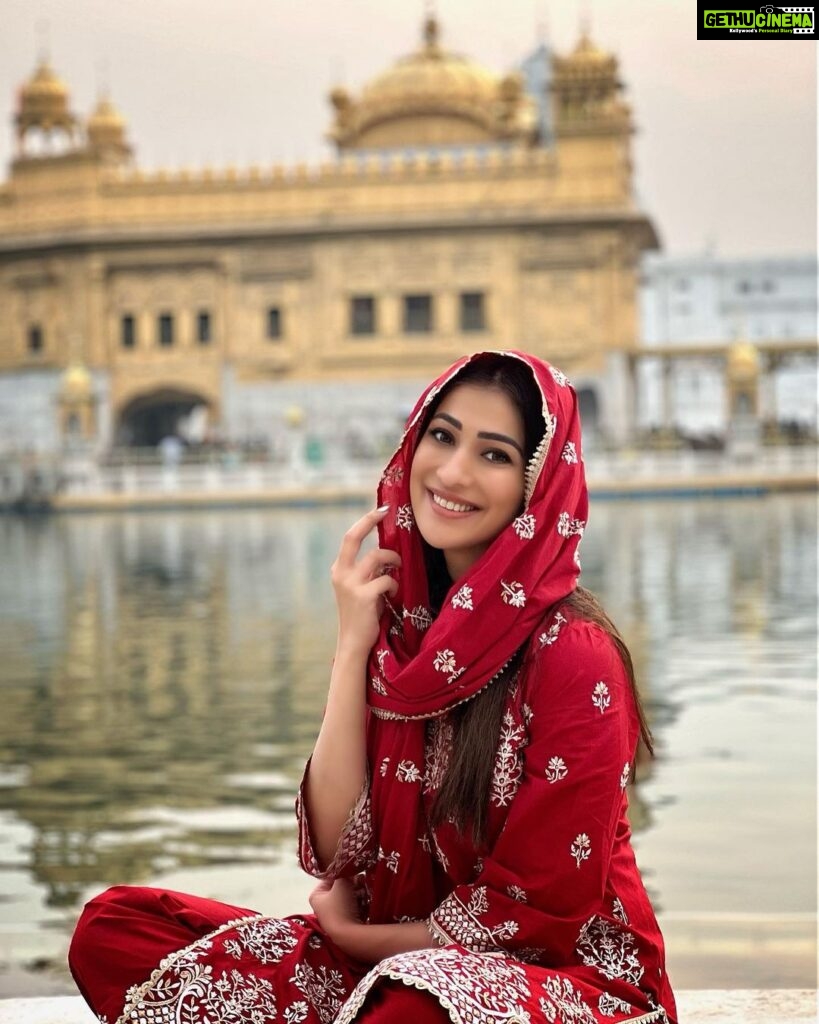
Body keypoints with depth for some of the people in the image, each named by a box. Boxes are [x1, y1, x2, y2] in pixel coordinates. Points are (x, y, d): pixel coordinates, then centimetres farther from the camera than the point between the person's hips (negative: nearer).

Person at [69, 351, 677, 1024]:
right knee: (113, 927, -7)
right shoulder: (399, 622, 0)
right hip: (402, 960, 6)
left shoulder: (570, 651, -18)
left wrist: (349, 933, -3)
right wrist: (352, 646, -13)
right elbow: (336, 853, -7)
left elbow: (533, 912, -13)